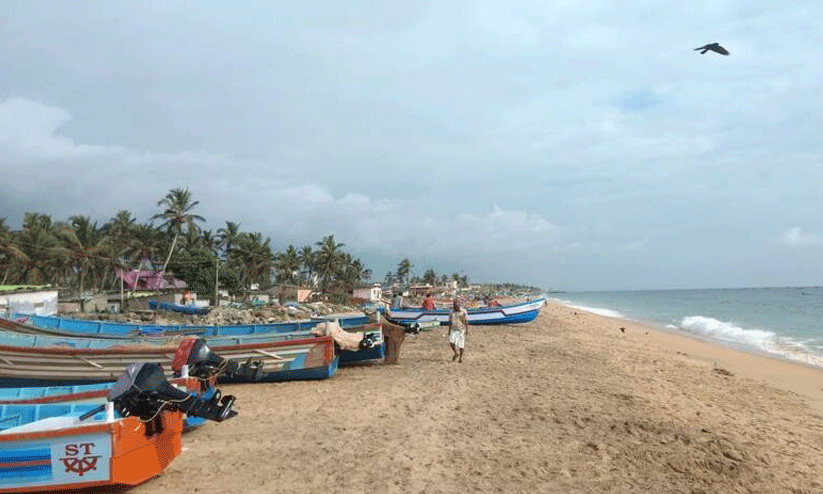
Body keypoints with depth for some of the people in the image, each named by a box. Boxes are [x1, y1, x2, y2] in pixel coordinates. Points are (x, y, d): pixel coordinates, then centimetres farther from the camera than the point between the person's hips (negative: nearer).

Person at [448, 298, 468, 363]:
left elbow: (466, 321, -3)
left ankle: (461, 357, 17)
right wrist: (449, 331, 10)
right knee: (451, 342, -13)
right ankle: (456, 353, 12)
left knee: (461, 344, 0)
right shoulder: (451, 312, 5)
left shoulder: (463, 311, -5)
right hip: (454, 330, 3)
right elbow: (450, 322, 11)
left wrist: (467, 329, -9)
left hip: (461, 330, -3)